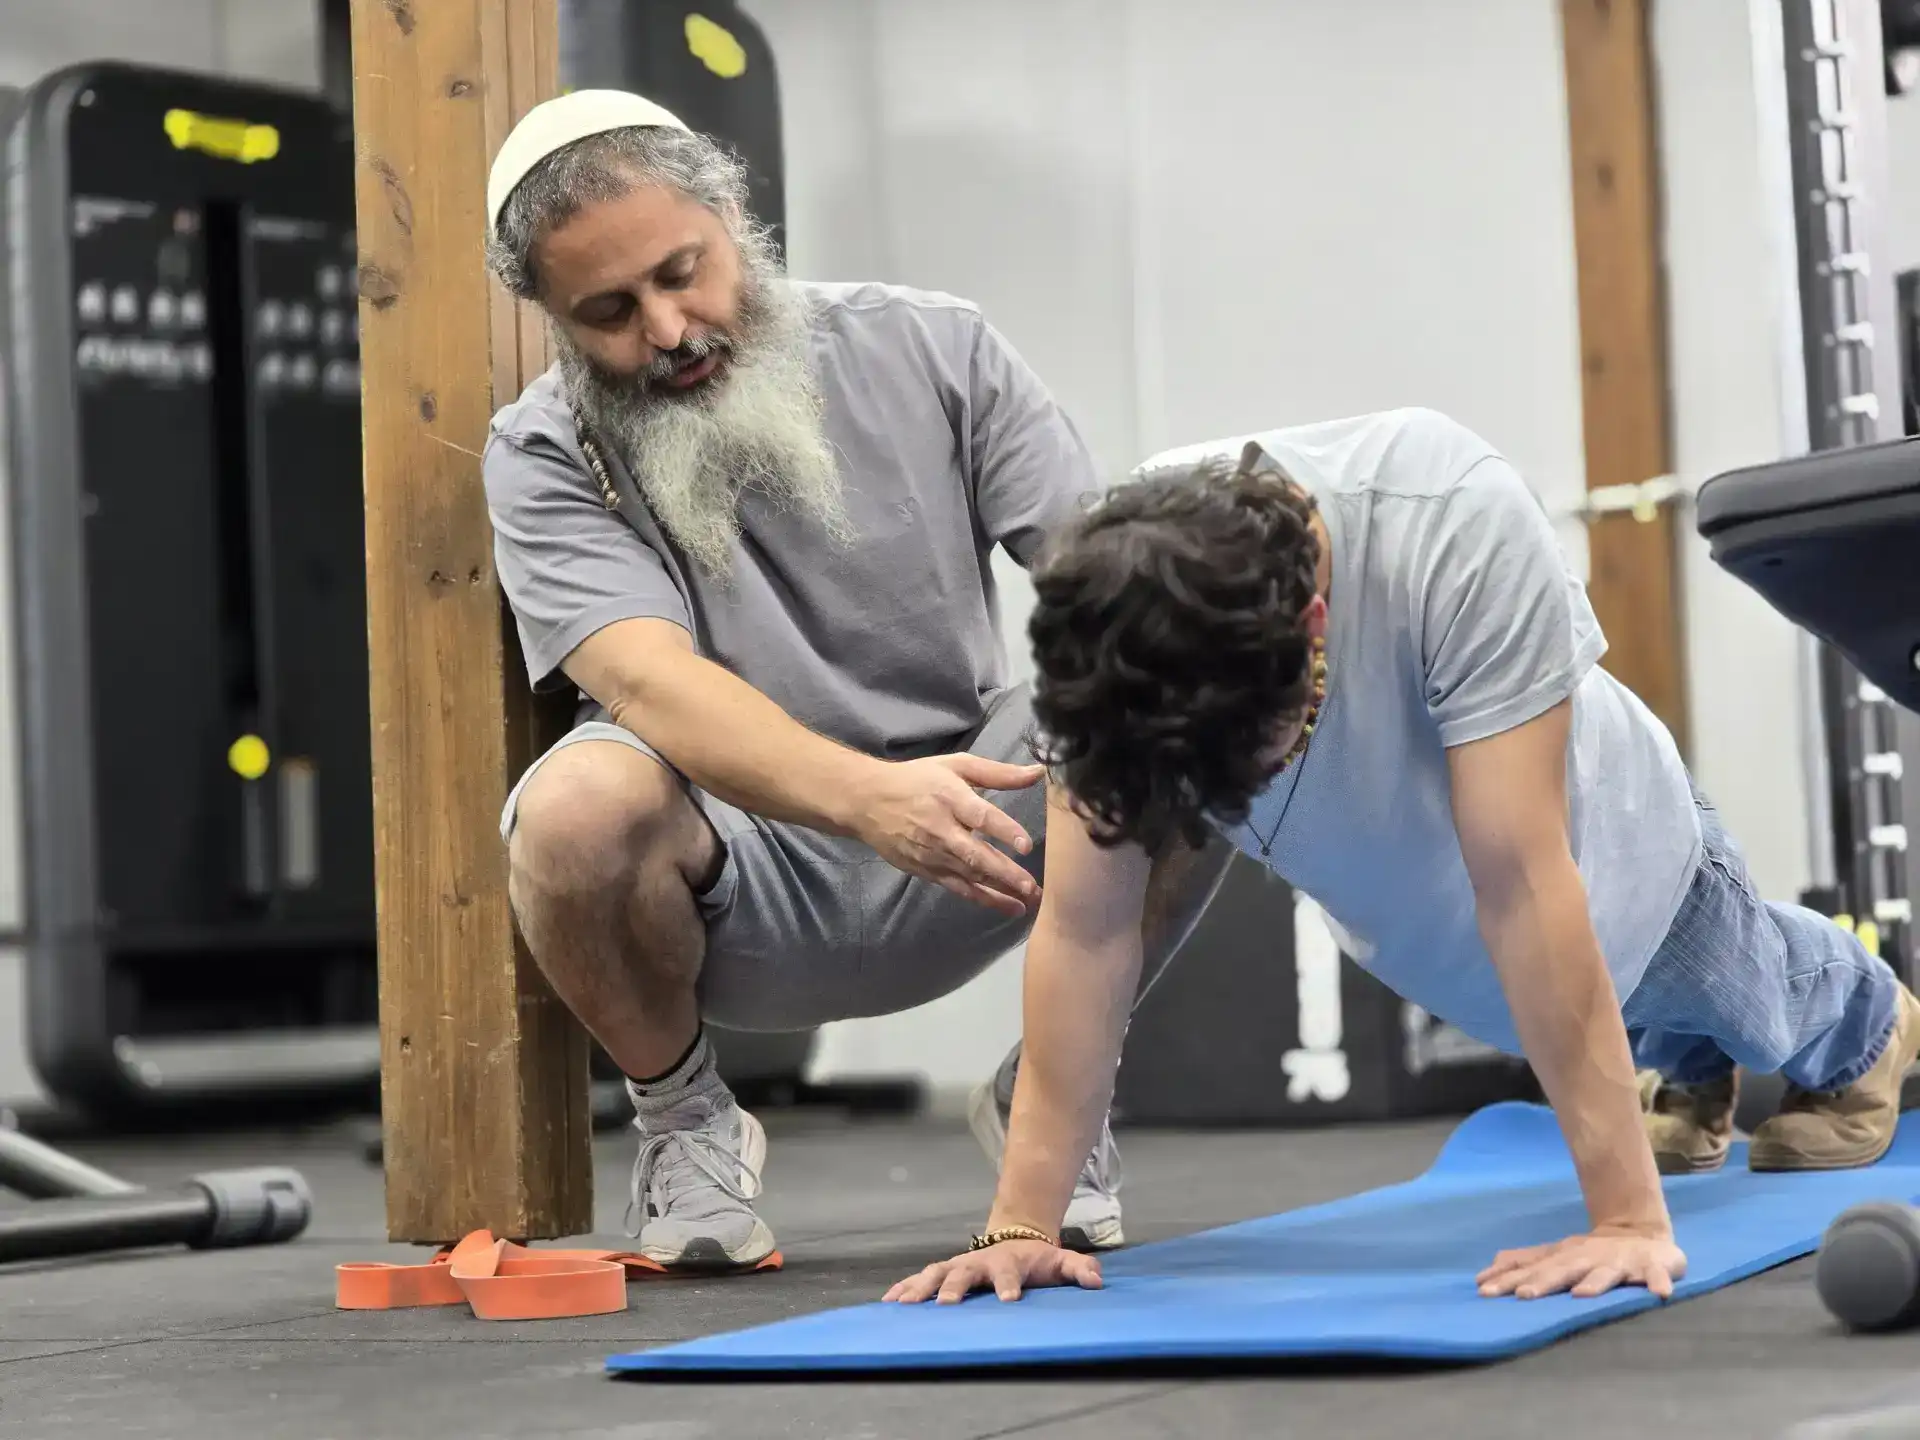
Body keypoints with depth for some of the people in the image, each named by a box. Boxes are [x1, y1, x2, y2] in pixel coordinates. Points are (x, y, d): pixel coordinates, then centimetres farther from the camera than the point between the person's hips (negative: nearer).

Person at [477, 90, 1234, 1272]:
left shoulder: (936, 353, -1)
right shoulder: (544, 455, -7)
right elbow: (649, 682, -25)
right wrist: (869, 799, -44)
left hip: (957, 865, 2)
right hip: (733, 895, -2)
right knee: (579, 805, -35)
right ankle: (683, 1118, -2)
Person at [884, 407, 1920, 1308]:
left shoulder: (1461, 531, -46)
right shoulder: (1106, 600, -35)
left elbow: (1521, 891, -46)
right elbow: (1087, 924, -32)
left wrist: (1629, 1212, -44)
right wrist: (1021, 1221, -34)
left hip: (1596, 850, -3)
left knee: (1756, 1007, 27)